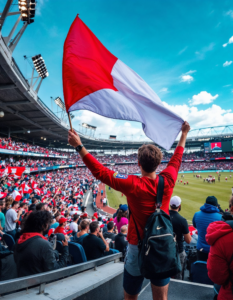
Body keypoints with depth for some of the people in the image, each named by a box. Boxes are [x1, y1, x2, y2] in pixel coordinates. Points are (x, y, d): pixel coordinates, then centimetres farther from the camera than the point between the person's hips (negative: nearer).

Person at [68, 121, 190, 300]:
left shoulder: (133, 185, -21)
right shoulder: (168, 180, -9)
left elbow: (100, 172, -18)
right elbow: (177, 159, 8)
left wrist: (79, 146, -12)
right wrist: (184, 134, 24)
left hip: (138, 247, -3)